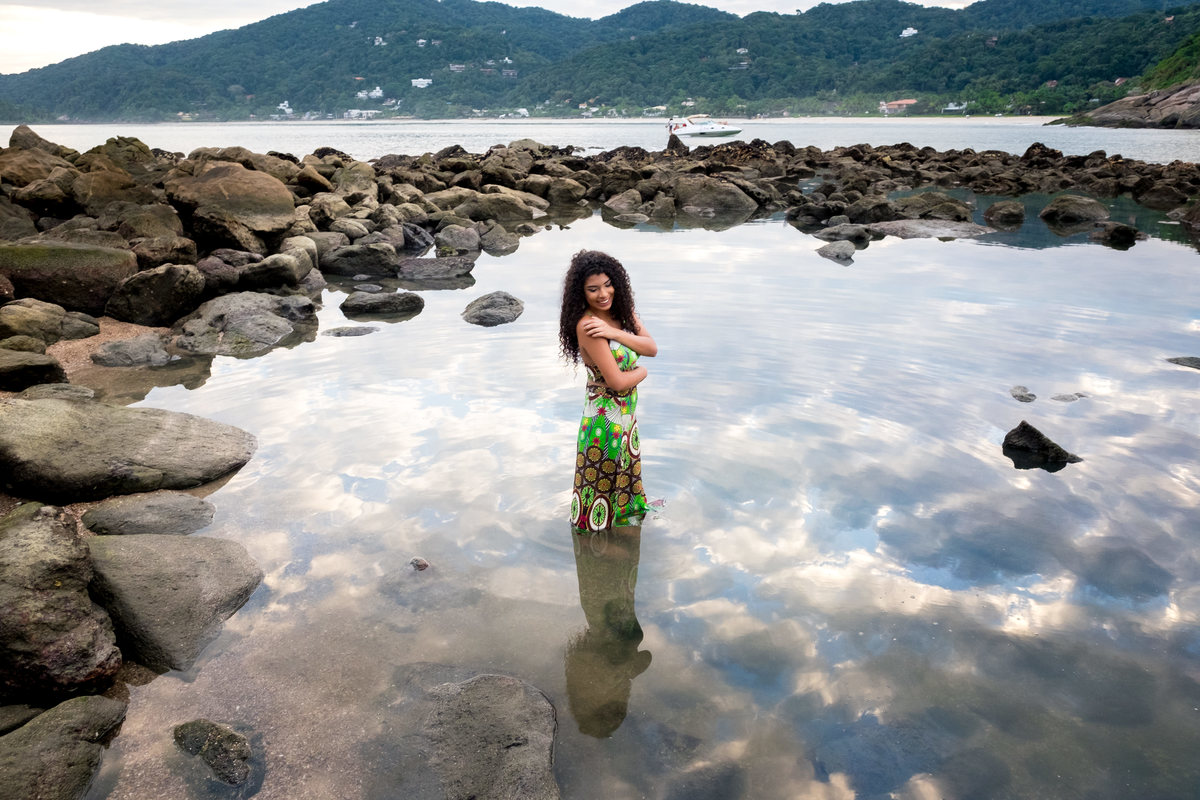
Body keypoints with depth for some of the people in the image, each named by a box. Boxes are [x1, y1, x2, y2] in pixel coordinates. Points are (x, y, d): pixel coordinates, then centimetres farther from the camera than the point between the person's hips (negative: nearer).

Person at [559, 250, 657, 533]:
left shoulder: (622, 310, -2)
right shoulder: (586, 325, -26)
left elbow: (652, 348, -12)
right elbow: (617, 380, -27)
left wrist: (614, 332, -25)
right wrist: (642, 371, -7)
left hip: (627, 412, 8)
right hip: (605, 418, -8)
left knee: (625, 471, 27)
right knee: (602, 479, 13)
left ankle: (625, 514, 49)